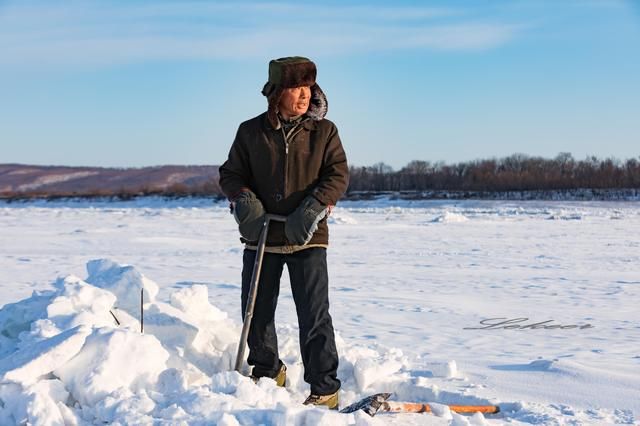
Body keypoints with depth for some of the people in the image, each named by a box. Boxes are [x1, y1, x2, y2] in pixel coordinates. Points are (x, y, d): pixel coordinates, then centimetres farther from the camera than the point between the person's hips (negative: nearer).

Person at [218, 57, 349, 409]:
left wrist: (313, 209, -19)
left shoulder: (324, 131, 2)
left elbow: (338, 174, -4)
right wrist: (244, 201, -12)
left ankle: (325, 387, 3)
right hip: (260, 237, 2)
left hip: (308, 237, -2)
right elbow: (230, 174, 9)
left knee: (314, 314, -6)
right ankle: (268, 372, 33)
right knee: (256, 311, 10)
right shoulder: (251, 132, 4)